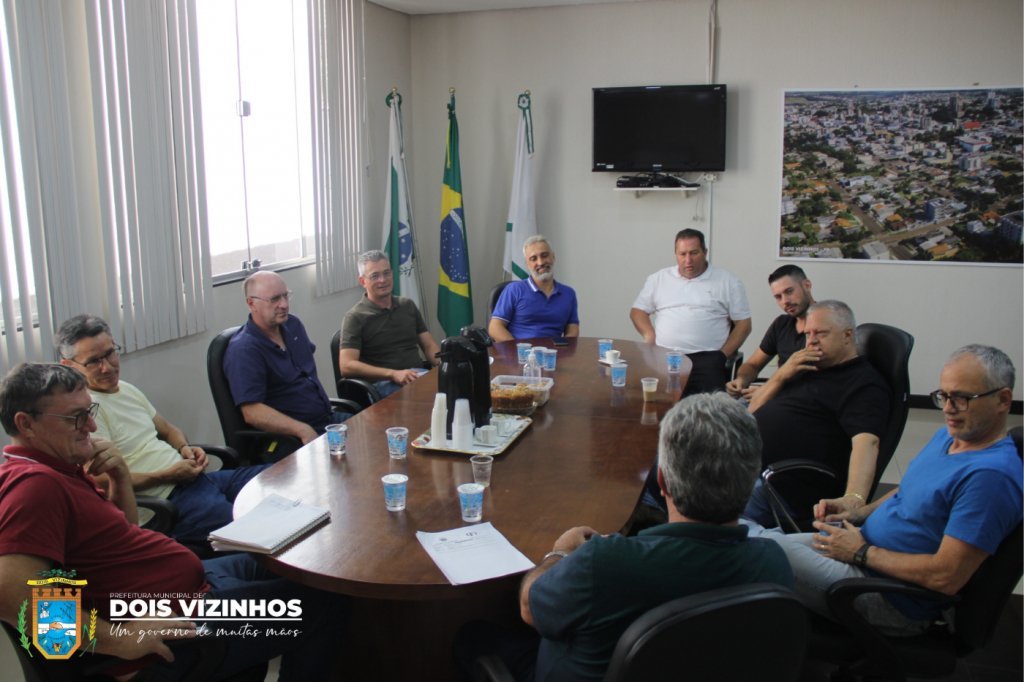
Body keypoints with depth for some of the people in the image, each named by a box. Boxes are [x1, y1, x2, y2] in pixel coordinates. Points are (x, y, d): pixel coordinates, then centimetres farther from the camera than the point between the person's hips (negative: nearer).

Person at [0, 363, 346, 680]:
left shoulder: (60, 468, 7)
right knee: (322, 601, 2)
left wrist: (120, 474, -1)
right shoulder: (34, 483, -25)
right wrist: (119, 639, -32)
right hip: (181, 623, -10)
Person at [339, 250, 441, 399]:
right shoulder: (356, 317, 1)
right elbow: (347, 366, -10)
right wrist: (393, 374, -21)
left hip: (417, 375, 6)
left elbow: (429, 346, 18)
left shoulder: (408, 306, 19)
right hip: (384, 383, -6)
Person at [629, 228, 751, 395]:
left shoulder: (728, 282, 9)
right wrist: (650, 336, -2)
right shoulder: (658, 279, 16)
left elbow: (743, 324, 9)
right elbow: (637, 311, 18)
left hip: (706, 357, -2)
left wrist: (723, 355, -4)